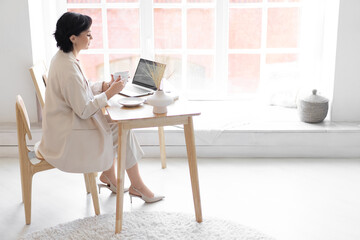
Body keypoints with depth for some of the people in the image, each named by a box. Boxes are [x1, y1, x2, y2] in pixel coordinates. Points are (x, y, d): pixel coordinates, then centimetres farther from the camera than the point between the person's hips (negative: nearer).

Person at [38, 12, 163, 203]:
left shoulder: (63, 57, 5)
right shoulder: (68, 67, -27)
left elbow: (80, 91, 15)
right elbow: (84, 110, -24)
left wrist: (105, 86, 2)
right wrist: (110, 93, -16)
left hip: (64, 124, 10)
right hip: (65, 135, -10)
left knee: (114, 125, 11)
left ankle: (108, 176, 20)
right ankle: (136, 186, 10)